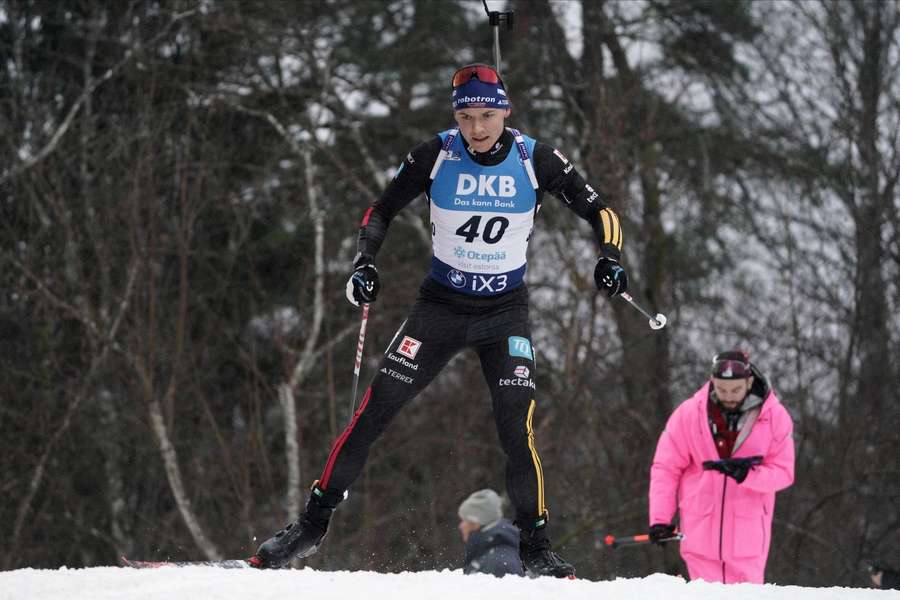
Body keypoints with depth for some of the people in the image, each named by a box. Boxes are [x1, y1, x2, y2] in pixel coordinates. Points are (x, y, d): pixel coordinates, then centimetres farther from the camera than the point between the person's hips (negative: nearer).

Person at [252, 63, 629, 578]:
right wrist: (365, 263, -14)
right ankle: (314, 522, 3)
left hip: (506, 311, -1)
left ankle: (536, 548, -4)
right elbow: (383, 211, 2)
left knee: (517, 428, -16)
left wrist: (610, 258, -20)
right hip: (441, 305, 1)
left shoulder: (536, 161, -10)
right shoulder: (437, 156, -10)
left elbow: (599, 212, -2)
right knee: (375, 410, -6)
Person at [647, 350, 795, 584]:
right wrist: (660, 518, -6)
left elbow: (783, 473, -3)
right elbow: (666, 468, 2)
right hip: (701, 533, 0)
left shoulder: (775, 418, -3)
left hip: (747, 535, 0)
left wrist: (748, 475, -23)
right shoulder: (688, 414, -4)